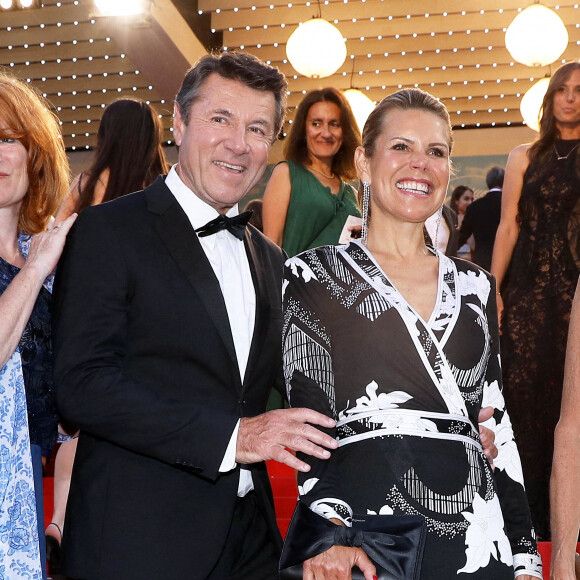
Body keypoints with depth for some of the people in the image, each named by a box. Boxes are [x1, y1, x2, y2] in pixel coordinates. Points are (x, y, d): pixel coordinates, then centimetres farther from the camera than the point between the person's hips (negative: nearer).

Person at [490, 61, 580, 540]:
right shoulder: (525, 158, 9)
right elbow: (508, 226, 6)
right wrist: (493, 290, -1)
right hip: (528, 288, 1)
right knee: (526, 391, 1)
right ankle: (529, 512, 11)